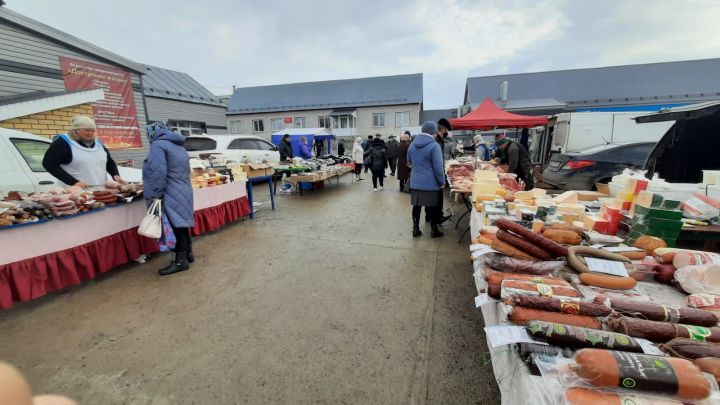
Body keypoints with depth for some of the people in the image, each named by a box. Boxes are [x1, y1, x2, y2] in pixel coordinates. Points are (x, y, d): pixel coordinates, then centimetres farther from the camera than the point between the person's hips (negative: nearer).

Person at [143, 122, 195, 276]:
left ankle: (180, 261, 0)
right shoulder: (178, 146, 20)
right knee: (181, 224, 16)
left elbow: (158, 171, -18)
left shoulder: (158, 144, -7)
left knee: (176, 226, -6)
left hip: (171, 194, -9)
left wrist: (156, 194, -17)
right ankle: (188, 253, 26)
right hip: (182, 191, 9)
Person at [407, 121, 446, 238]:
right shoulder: (434, 145, -14)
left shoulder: (412, 144, 6)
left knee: (416, 206, 12)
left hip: (415, 182, 5)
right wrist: (442, 182, -7)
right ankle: (434, 230, 19)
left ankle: (415, 229, 20)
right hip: (431, 183, -5)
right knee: (433, 207, 8)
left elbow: (409, 163, 19)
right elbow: (438, 166, -16)